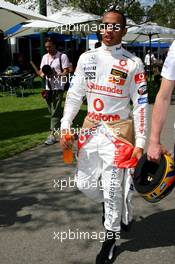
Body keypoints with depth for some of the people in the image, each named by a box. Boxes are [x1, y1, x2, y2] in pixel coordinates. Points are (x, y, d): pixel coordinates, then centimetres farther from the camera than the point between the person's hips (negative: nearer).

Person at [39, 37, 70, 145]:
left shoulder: (62, 56, -4)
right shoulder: (45, 57, 15)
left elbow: (66, 71, -9)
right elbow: (41, 70, 17)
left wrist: (56, 74, -27)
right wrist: (42, 74, -7)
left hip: (58, 88, -7)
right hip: (48, 88, 7)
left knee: (55, 112, -8)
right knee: (53, 111, 14)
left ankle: (52, 134, -5)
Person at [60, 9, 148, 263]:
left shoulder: (133, 63, -5)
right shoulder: (87, 58, 6)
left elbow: (141, 105, -5)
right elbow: (74, 95, 9)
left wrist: (140, 144, -9)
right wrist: (65, 127, 2)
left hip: (118, 132, -4)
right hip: (90, 130, 4)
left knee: (113, 190, 1)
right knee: (85, 184, 10)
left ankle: (111, 240, 23)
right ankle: (113, 206, 43)